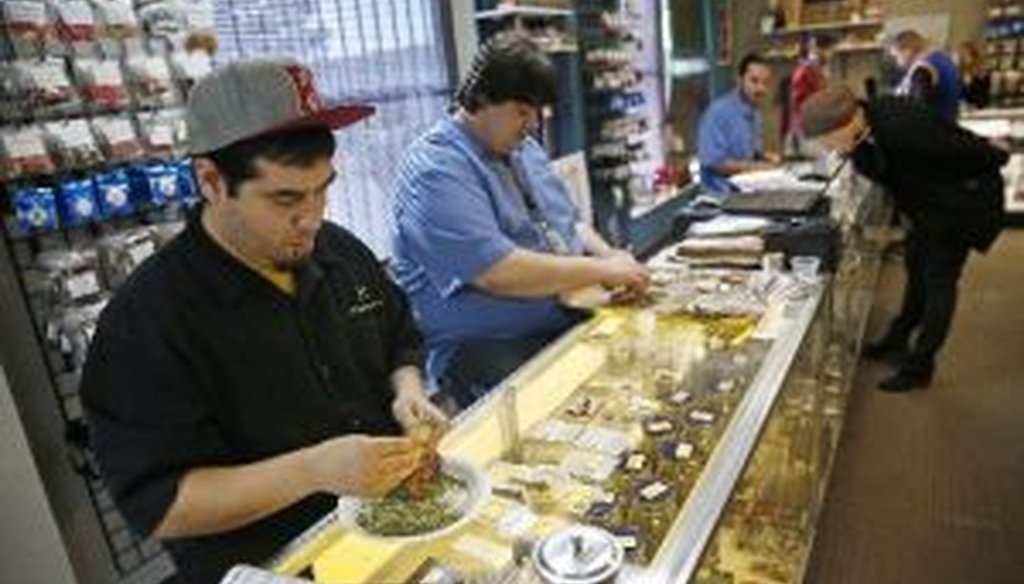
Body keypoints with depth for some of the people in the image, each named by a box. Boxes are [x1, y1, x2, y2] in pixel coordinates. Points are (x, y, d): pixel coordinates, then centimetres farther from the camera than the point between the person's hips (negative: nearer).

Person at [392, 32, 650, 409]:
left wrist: (610, 256, 0)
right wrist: (600, 270, -15)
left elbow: (570, 223, 22)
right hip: (486, 349, -8)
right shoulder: (437, 170, -14)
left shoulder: (523, 148, 15)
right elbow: (499, 274, -24)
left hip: (569, 323, 9)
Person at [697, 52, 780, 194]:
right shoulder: (719, 111, -15)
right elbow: (712, 161, -20)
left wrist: (764, 157, 3)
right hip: (722, 193, -9)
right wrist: (753, 166, -17)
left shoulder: (756, 116, 12)